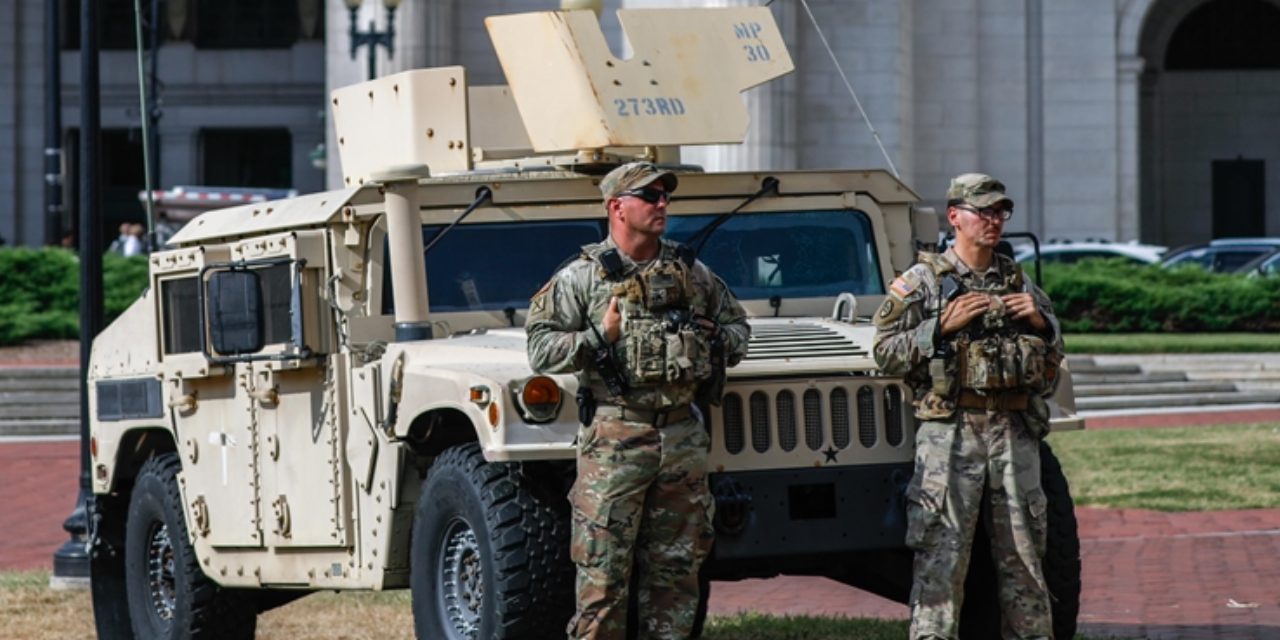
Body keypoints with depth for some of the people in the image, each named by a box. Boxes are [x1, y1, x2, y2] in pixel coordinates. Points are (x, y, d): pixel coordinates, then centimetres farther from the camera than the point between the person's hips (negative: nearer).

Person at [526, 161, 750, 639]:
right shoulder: (582, 277, -1)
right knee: (604, 569, -6)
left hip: (682, 434, 5)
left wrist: (717, 340, 3)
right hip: (614, 435, -5)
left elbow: (737, 327, 24)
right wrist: (599, 338, -16)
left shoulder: (693, 273, 13)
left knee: (676, 565, 8)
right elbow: (541, 349, -4)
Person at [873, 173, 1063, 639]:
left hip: (1015, 430, 4)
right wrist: (942, 326, -14)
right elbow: (886, 352, -4)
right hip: (950, 431, -4)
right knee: (941, 560, -7)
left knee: (1023, 556, 7)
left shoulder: (1018, 282, 15)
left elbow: (1054, 358, 20)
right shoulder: (923, 281, 1)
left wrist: (1040, 322, 0)